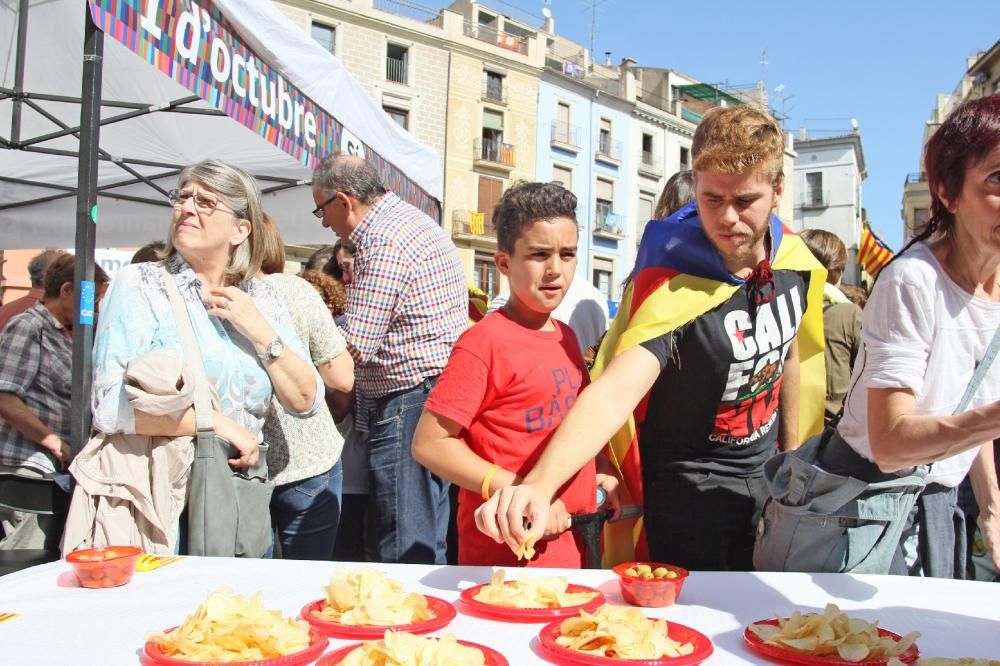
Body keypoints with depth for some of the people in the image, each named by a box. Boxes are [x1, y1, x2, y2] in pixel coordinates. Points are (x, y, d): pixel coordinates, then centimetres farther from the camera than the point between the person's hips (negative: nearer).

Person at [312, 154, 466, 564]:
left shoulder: (383, 242, -15)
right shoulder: (412, 219, 18)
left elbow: (355, 347, -16)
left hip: (408, 404, -11)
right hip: (439, 390, 11)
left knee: (401, 555, -3)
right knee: (429, 543, 16)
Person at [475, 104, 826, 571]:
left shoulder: (794, 259, -9)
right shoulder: (672, 288, -30)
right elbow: (613, 392, -44)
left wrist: (792, 458, 13)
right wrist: (541, 483, -60)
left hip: (764, 480, 7)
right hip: (688, 496, -6)